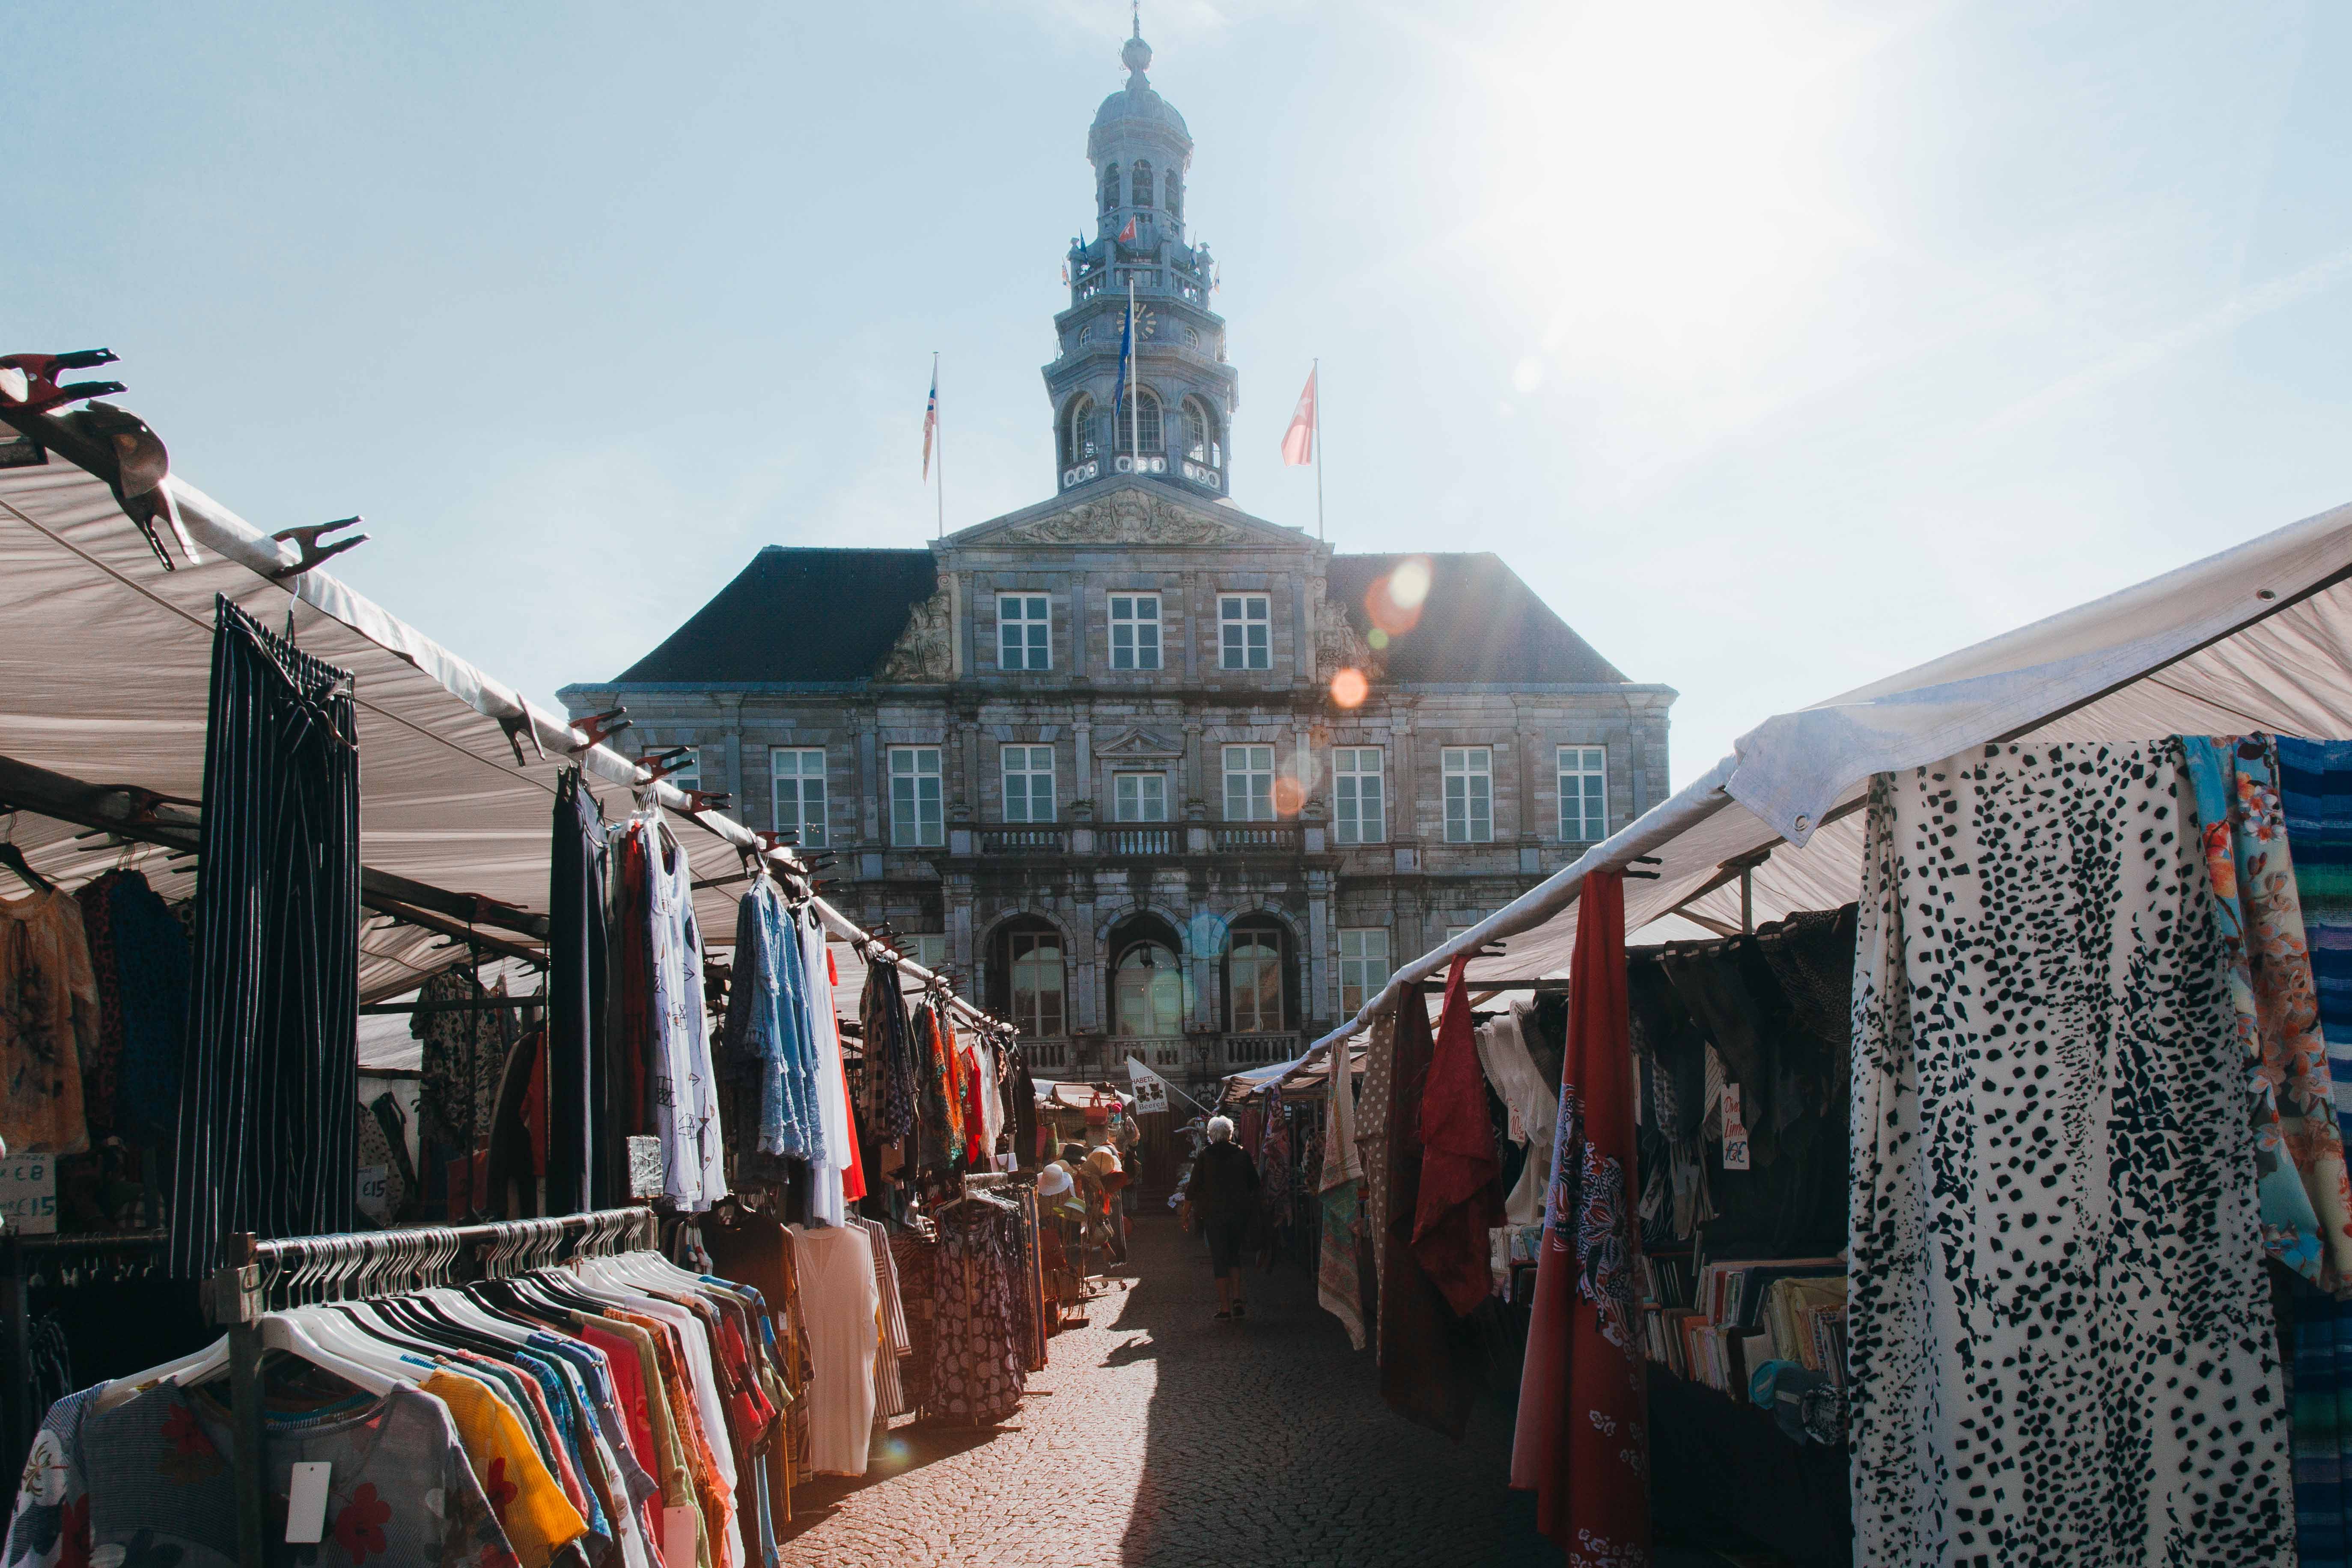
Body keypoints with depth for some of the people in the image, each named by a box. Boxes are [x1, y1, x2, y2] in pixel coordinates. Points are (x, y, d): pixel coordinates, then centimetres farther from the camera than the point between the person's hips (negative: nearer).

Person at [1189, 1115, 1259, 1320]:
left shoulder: (1204, 1156, -5)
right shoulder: (1242, 1154, -1)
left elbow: (1194, 1188, -4)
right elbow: (1254, 1184, 5)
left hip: (1213, 1214, -2)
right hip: (1240, 1213, 2)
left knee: (1219, 1259, 3)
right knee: (1235, 1255, 16)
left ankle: (1225, 1307, 0)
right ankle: (1237, 1298, 1)